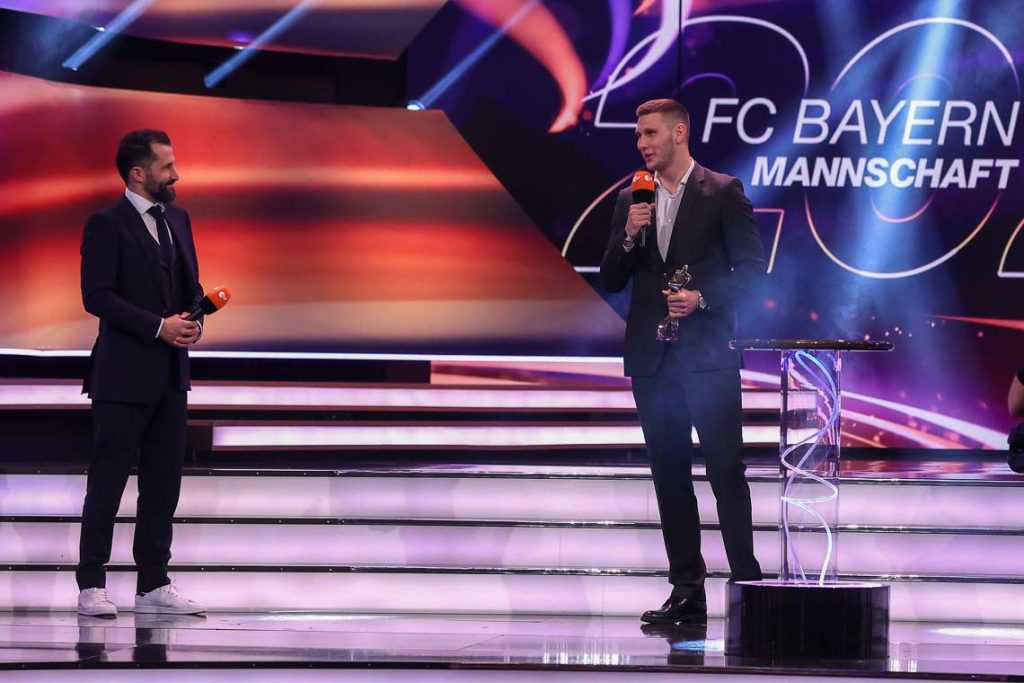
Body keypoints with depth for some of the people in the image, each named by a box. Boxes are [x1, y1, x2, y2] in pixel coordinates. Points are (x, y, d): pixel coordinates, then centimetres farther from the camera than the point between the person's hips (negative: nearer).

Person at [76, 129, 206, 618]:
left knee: (164, 483, 8)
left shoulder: (177, 219, 14)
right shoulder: (107, 225, -9)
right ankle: (91, 586, 1)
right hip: (124, 375, -7)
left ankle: (154, 585, 14)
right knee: (107, 481, -3)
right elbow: (97, 296, -15)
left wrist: (194, 320, -2)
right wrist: (159, 326, -19)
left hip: (170, 375, 7)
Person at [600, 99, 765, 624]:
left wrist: (703, 297, -16)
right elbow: (611, 281, 11)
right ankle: (687, 591, 10)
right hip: (652, 357, 5)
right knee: (669, 472, 6)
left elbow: (751, 268, -3)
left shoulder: (722, 193, 0)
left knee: (725, 468, -10)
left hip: (707, 353, -5)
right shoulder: (630, 201, 13)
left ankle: (746, 582, -8)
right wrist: (628, 237, -6)